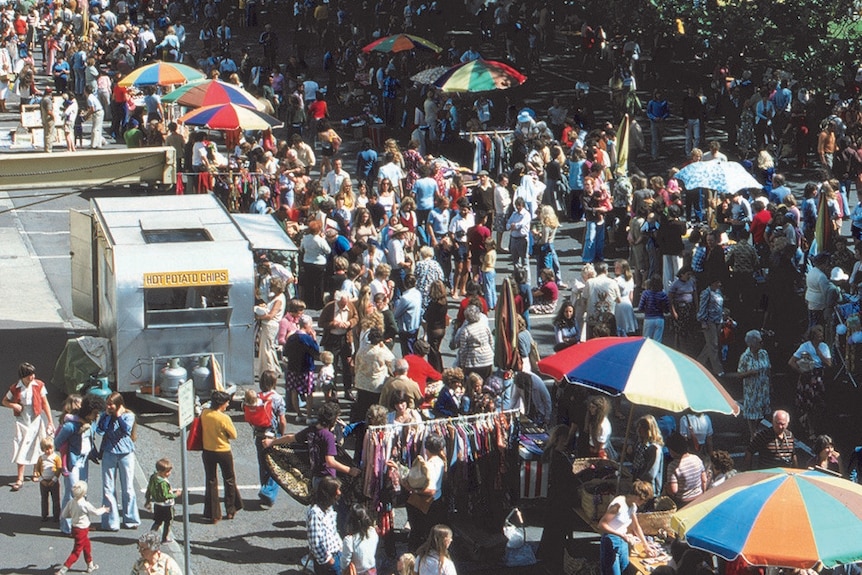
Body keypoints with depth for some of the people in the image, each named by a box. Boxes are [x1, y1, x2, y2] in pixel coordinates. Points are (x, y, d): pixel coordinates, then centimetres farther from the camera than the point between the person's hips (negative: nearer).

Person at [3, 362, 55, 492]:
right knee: (21, 448, -4)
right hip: (22, 421, 0)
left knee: (37, 448, 9)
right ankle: (20, 478, -1)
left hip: (36, 420, 1)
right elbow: (5, 401, 8)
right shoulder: (15, 388, -6)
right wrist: (14, 405, -15)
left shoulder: (39, 385, -6)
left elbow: (45, 403, -1)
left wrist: (50, 422, 0)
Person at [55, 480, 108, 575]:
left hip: (75, 527, 8)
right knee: (76, 552, 1)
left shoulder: (71, 502, -8)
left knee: (87, 547, 27)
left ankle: (90, 565, 43)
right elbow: (96, 512, -12)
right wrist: (103, 510, 9)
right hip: (82, 530, -8)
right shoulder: (85, 504, -26)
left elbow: (64, 515, -2)